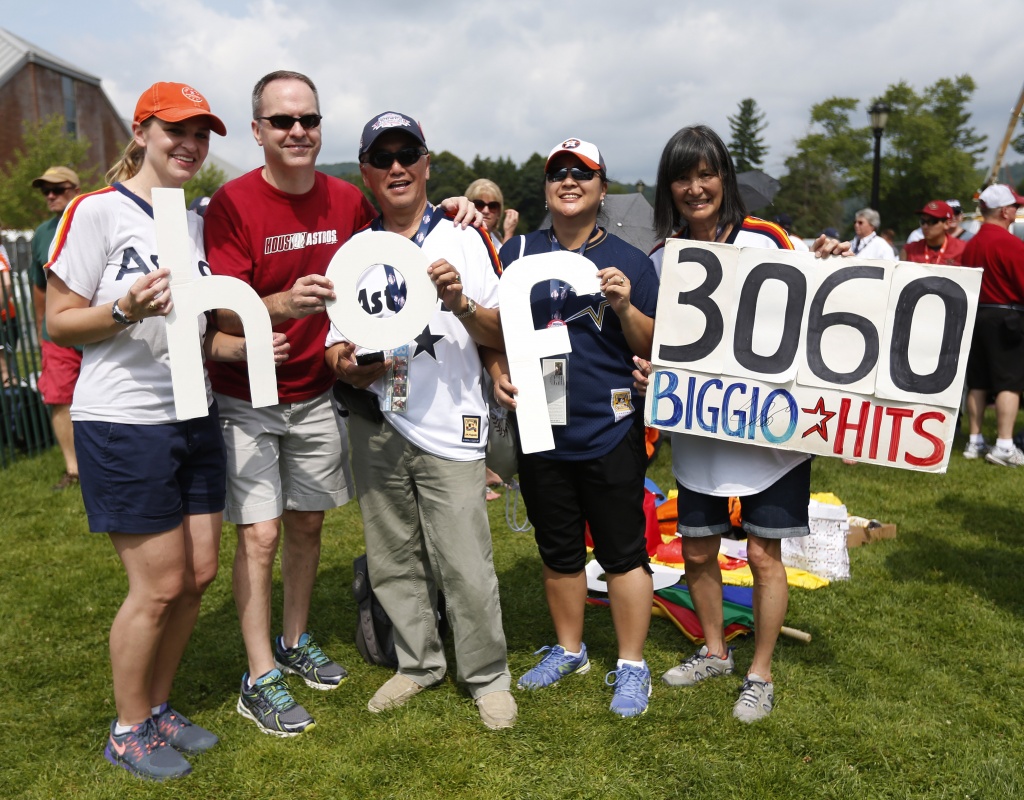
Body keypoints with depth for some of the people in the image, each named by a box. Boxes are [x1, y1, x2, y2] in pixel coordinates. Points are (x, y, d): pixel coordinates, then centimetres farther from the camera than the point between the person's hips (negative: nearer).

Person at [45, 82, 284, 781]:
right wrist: (126, 311, -26)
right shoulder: (97, 211, -8)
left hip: (193, 417, 7)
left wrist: (243, 347, 0)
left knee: (199, 574, 10)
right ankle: (129, 731, 23)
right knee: (160, 586, -1)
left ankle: (158, 707, 32)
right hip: (123, 422, -7)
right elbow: (59, 323, -8)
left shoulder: (197, 223, 12)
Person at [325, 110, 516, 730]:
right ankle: (419, 663, 32)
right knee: (392, 559, 12)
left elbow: (500, 335, 0)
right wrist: (353, 365, -12)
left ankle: (488, 676, 17)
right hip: (376, 427, 4)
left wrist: (460, 302, -18)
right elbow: (336, 344, 10)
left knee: (465, 564, -4)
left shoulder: (464, 240, 4)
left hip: (449, 427, -3)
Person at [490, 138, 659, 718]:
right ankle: (569, 650, 36)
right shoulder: (518, 253, 7)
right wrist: (499, 372, -4)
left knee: (623, 553, 5)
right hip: (540, 429, 3)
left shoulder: (630, 261, 1)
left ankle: (632, 666, 23)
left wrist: (626, 307, -17)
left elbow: (653, 346, 0)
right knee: (557, 550, 16)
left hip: (611, 434, -3)